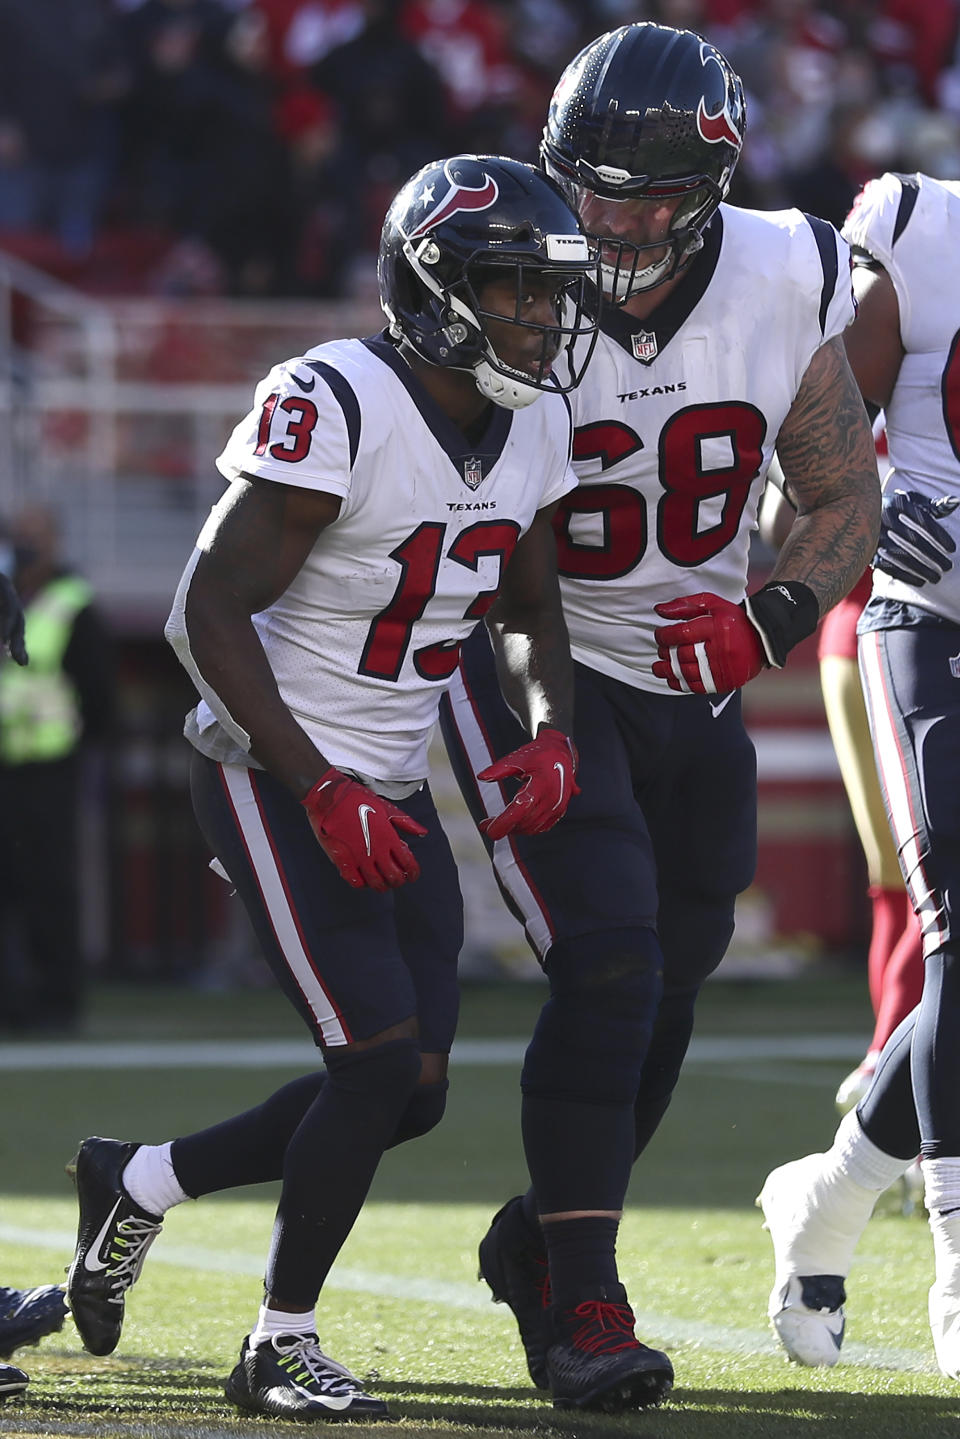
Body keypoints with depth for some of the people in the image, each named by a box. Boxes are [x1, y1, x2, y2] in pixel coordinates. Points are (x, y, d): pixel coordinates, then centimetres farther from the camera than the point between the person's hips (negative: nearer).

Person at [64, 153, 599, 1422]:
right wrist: (322, 790, -23)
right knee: (380, 1059, -15)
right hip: (273, 778, -8)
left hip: (393, 790, 8)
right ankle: (282, 1347, 2)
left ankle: (143, 1181, 27)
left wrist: (549, 732, -6)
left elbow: (528, 613, 15)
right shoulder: (332, 408, -22)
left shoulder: (534, 426, 2)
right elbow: (209, 613, -20)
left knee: (410, 1097, 5)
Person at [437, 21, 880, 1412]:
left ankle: (542, 1238, 37)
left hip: (696, 686, 4)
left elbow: (846, 498, 1)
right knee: (608, 964, -20)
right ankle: (583, 1302, -13)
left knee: (662, 991, 13)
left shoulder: (784, 289, -11)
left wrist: (771, 619, -19)